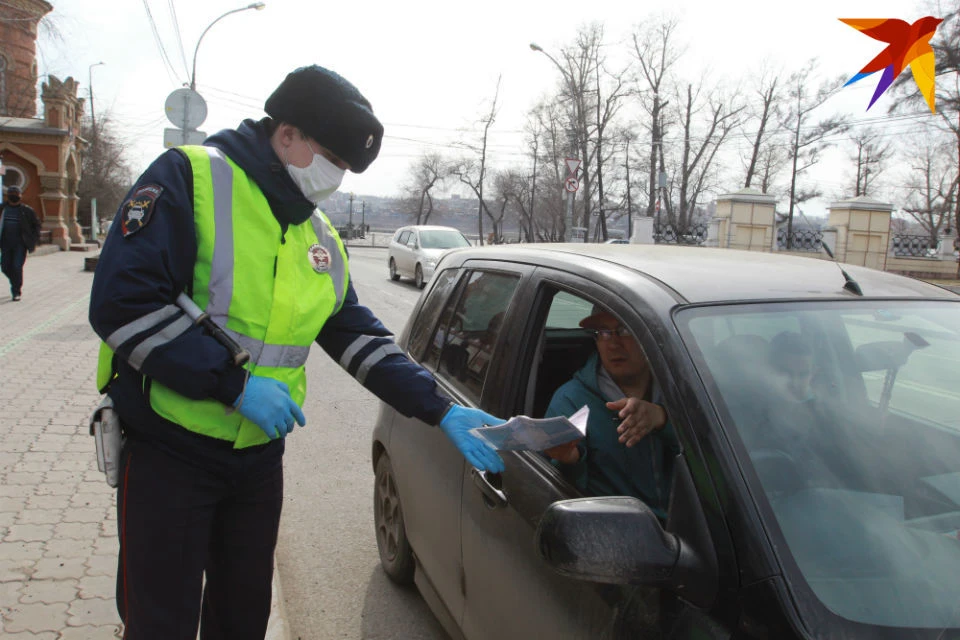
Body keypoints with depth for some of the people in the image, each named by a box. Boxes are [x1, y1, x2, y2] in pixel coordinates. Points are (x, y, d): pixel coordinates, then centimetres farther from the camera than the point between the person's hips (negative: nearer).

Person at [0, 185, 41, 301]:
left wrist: (34, 239, -1)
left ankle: (17, 291, -2)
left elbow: (36, 225, 9)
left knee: (17, 266, -11)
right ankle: (16, 284, 31)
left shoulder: (27, 210, 1)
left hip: (20, 243, -3)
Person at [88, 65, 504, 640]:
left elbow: (360, 337, 6)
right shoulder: (189, 179, -14)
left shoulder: (320, 236, 8)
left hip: (259, 456, 6)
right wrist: (234, 383, -26)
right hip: (168, 451, -6)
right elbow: (121, 302, -23)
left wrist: (443, 411, -3)